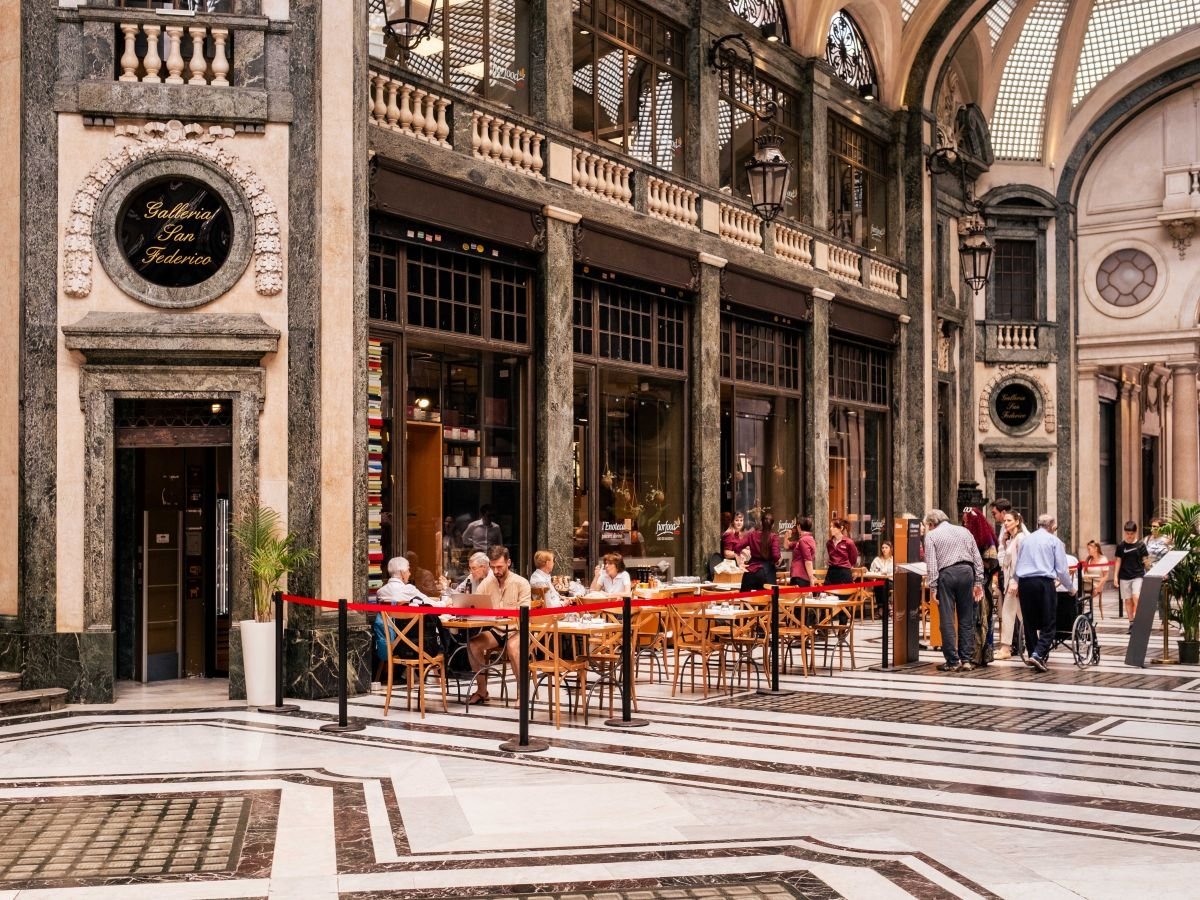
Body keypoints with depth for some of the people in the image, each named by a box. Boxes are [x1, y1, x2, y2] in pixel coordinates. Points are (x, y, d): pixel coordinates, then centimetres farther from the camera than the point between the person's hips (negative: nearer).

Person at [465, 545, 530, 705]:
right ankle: (482, 691, -9)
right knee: (473, 644, -22)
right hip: (495, 630, 4)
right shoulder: (486, 583, 7)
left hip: (516, 630, -4)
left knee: (512, 647, -36)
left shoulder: (521, 583, -4)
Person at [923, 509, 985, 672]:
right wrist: (978, 582, 11)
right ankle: (966, 660, 9)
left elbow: (932, 564, -5)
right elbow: (977, 558, 12)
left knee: (947, 620, 1)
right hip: (967, 572, 4)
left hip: (946, 574, -4)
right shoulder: (964, 531, 18)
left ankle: (953, 662, 1)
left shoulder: (931, 535, 6)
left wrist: (933, 587, -5)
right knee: (966, 619, 10)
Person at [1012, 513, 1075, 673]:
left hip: (1024, 582, 4)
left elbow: (1016, 568, 18)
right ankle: (1038, 655, -17)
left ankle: (1032, 654, 15)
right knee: (1048, 623, -2)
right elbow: (1062, 569, 2)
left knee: (1029, 622, 11)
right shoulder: (1054, 541, 3)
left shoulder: (1025, 540, 15)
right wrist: (1071, 588, 16)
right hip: (1044, 583, -4)